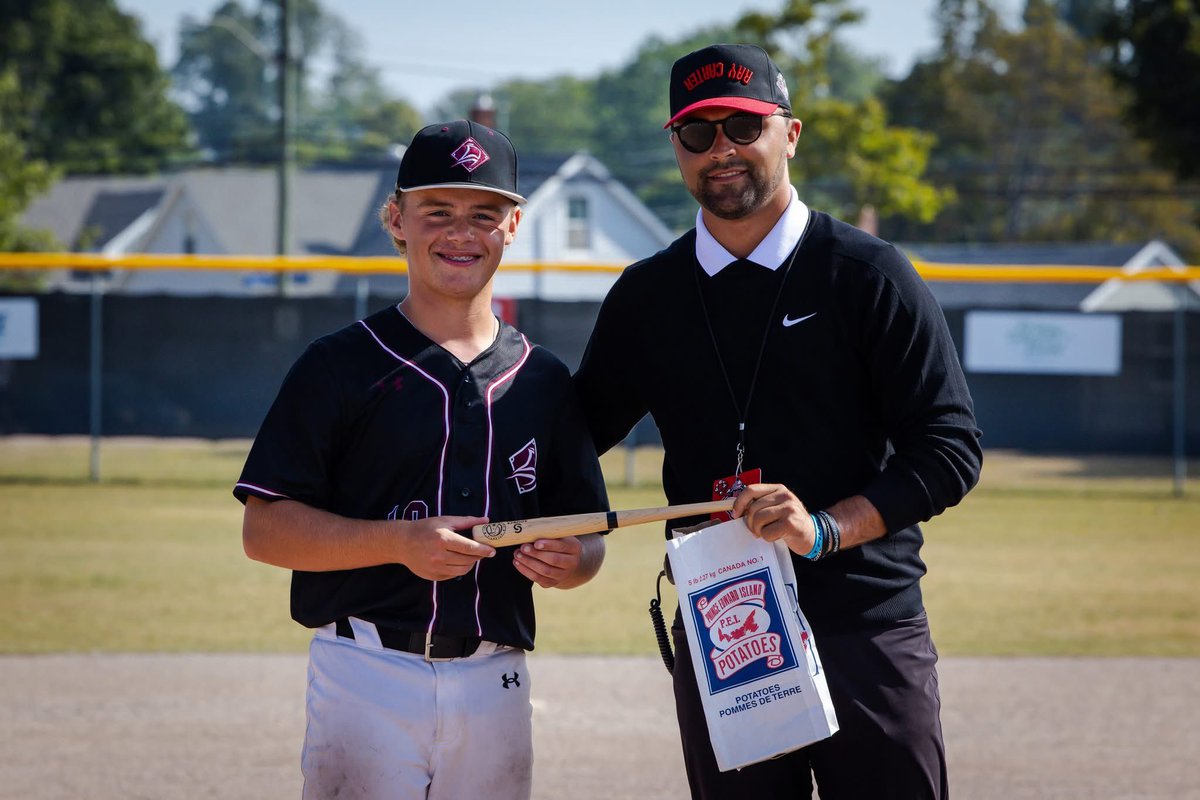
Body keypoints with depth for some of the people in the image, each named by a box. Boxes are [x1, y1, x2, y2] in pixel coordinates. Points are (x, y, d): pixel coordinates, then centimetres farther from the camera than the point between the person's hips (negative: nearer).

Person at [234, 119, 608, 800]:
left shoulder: (544, 380, 13)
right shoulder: (341, 364, 1)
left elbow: (588, 538, 18)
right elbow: (264, 530, -4)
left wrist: (568, 560, -7)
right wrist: (400, 542, -17)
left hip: (495, 685, 4)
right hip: (368, 676, -4)